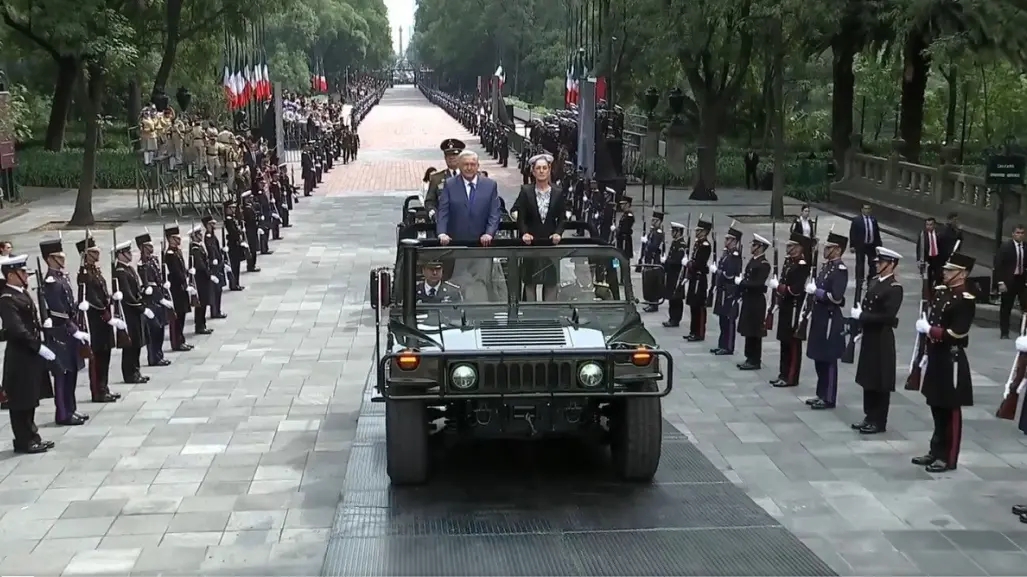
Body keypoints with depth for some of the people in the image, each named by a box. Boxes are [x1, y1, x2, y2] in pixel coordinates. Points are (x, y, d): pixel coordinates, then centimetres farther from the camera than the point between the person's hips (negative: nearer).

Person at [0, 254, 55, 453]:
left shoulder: (22, 293, 12)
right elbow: (17, 329, -27)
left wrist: (39, 345, 10)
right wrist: (39, 346, -26)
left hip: (30, 353, 10)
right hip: (19, 356, -10)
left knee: (29, 399, 17)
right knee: (20, 400, 0)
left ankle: (31, 436, 26)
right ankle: (24, 441, 6)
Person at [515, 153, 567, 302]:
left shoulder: (558, 194, 5)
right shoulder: (525, 192, 1)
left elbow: (562, 218, 4)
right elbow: (521, 218, -2)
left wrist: (558, 233, -14)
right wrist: (524, 233, -19)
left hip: (551, 243, 1)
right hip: (531, 243, -1)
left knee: (551, 282, 3)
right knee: (530, 282, 3)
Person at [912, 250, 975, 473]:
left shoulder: (966, 300, -16)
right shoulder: (940, 292, 9)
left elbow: (955, 334, -22)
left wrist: (928, 329, -16)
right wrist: (927, 352, 12)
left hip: (952, 360, -8)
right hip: (936, 357, 8)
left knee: (951, 411, 1)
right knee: (936, 408, 15)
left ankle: (949, 458, 9)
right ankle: (936, 452, 25)